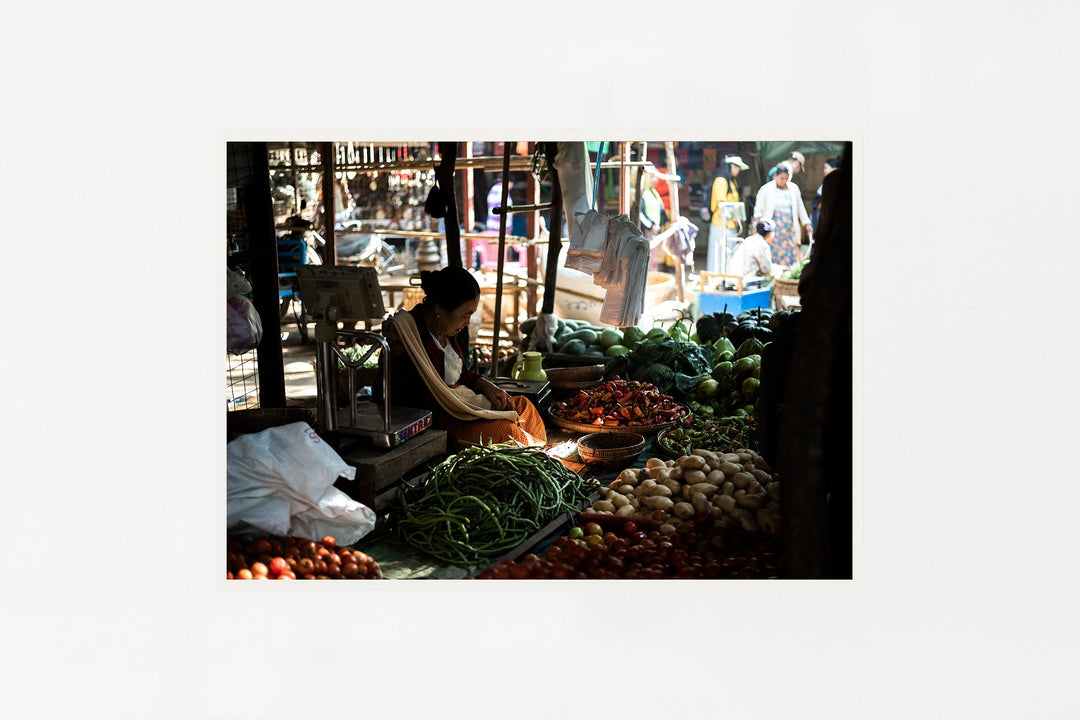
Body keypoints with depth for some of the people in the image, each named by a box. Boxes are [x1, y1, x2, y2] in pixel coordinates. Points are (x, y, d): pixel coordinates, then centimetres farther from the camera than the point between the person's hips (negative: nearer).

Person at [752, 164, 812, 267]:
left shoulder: (793, 188, 10)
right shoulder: (765, 189, 0)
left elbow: (800, 207, 19)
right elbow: (758, 211, 0)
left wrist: (807, 224, 17)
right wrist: (757, 226, -11)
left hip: (789, 226, 3)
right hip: (773, 226, -3)